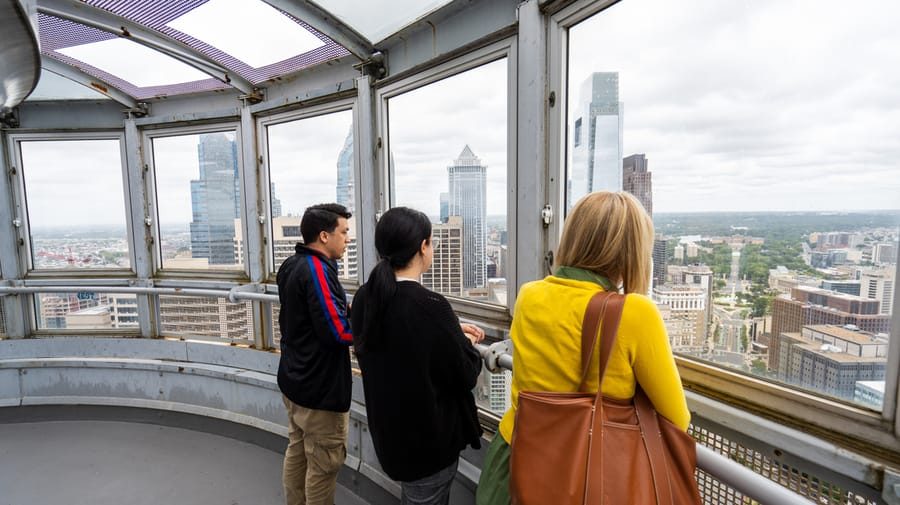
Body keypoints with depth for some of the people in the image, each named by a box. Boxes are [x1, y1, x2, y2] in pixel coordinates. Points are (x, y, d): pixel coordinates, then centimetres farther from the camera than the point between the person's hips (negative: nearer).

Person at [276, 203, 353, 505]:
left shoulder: (291, 266, 5)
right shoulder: (317, 269, -23)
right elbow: (338, 332, -27)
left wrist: (348, 310, 5)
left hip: (294, 379, 9)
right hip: (320, 389, -9)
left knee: (298, 451, 22)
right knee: (324, 464, 7)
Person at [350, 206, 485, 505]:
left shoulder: (364, 298, -7)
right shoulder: (430, 305, -29)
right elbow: (466, 375, -18)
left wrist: (453, 331, 3)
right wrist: (467, 343, 0)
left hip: (388, 433, 6)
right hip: (429, 439, -6)